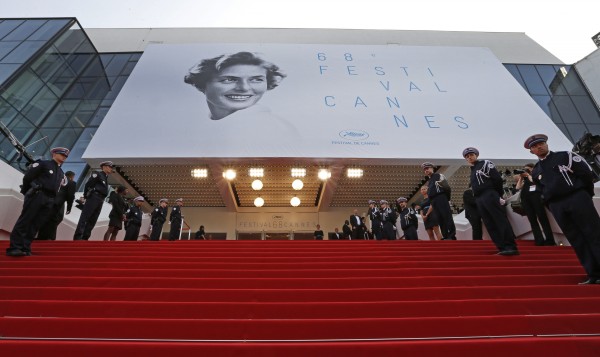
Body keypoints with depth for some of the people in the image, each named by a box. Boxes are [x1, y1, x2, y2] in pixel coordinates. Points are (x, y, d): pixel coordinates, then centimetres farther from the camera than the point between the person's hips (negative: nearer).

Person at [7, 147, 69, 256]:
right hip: (36, 195, -5)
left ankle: (25, 248, 1)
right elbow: (27, 177, 1)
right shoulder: (43, 163, 6)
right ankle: (14, 247, -11)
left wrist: (53, 200, 12)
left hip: (49, 200, 5)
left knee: (35, 224, 1)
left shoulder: (61, 173, 24)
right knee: (24, 221, -8)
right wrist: (26, 191, 5)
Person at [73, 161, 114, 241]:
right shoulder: (97, 174, 0)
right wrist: (86, 195, -4)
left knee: (92, 220, 5)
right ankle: (77, 237, -11)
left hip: (100, 202, 8)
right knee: (84, 218, -10)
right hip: (93, 198, -8)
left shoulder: (106, 178, 23)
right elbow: (88, 184, -7)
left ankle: (84, 238, 8)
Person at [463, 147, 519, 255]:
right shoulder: (472, 171, 26)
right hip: (479, 200, 8)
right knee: (490, 225, 3)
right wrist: (477, 198, 9)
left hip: (490, 196, -8)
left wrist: (497, 194, -3)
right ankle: (502, 248, 4)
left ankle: (511, 247, -14)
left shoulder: (485, 163, 3)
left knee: (501, 221, -12)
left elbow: (498, 178, -7)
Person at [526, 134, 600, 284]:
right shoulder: (535, 171, 16)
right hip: (556, 206, 4)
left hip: (577, 198, -3)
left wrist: (586, 194, 4)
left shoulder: (566, 156, 5)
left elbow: (587, 173, 0)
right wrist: (552, 205, 14)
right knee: (576, 241, 3)